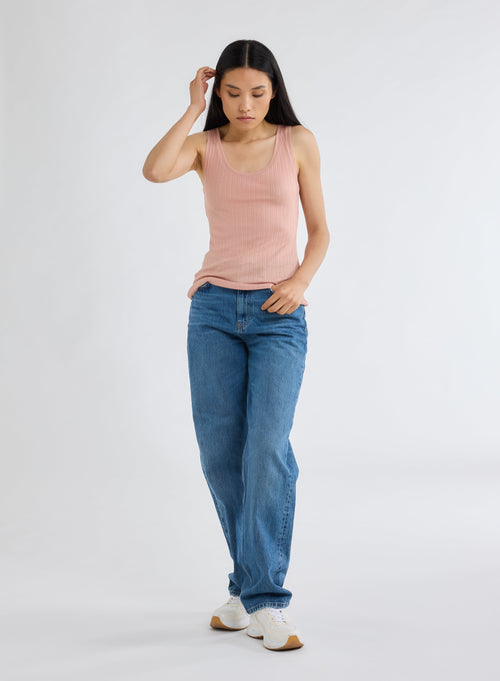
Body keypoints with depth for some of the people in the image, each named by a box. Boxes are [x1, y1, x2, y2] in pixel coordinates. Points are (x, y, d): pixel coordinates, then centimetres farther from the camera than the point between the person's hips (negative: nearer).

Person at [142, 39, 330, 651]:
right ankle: (255, 580, 16)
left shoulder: (298, 141, 5)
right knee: (219, 452, 0)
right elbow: (154, 170, -16)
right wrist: (194, 108, -6)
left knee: (267, 449, -15)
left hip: (278, 315, -2)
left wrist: (300, 281, -10)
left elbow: (319, 230, 8)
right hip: (215, 308, 2)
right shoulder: (204, 145, 7)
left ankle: (263, 599, -9)